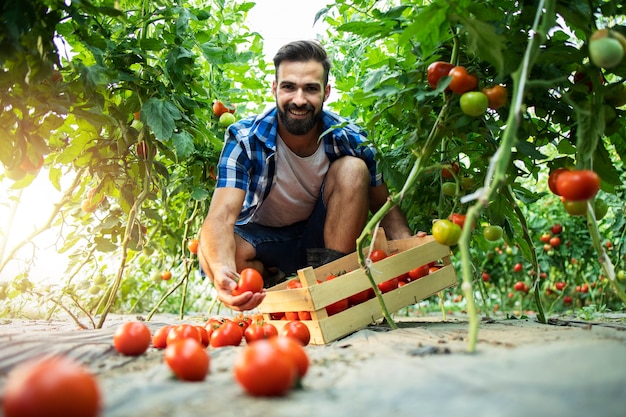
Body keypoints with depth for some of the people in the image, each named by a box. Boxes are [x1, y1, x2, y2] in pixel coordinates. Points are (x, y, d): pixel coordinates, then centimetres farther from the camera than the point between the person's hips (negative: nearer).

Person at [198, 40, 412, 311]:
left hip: (325, 238, 2)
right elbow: (221, 216, -35)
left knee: (352, 169, -24)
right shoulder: (243, 139, -23)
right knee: (213, 252, -34)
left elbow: (385, 207, -10)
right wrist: (222, 273, -57)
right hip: (263, 238, -1)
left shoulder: (350, 140, -17)